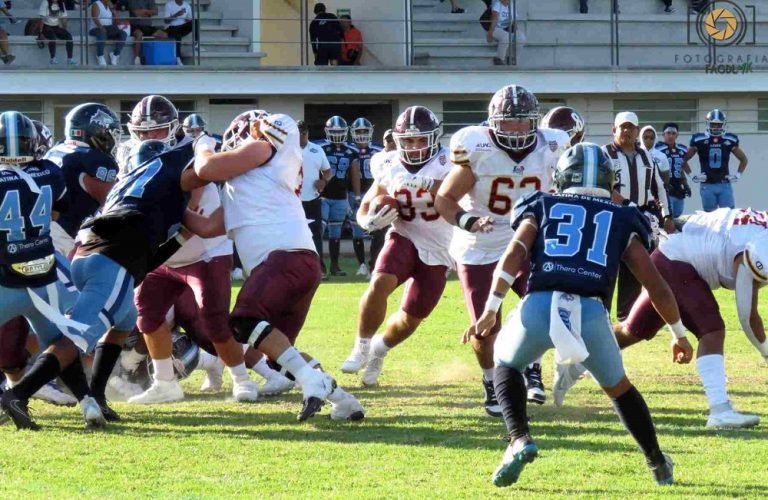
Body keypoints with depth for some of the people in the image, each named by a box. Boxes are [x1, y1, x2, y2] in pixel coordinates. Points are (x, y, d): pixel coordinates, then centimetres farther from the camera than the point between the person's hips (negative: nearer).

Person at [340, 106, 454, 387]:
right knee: (379, 283, -29)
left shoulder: (446, 163, -12)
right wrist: (370, 221, -17)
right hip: (404, 238, 1)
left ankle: (378, 350, 36)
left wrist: (425, 184, -46)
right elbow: (364, 209, 7)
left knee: (409, 320, 4)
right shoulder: (390, 167, -2)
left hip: (437, 252, -1)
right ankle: (362, 347, -10)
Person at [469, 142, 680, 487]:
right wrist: (680, 335, 34)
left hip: (538, 306, -1)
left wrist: (490, 311, 5)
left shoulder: (543, 208, 24)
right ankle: (657, 463, 31)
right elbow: (657, 287, 22)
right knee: (617, 385, 29)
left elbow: (513, 257, 7)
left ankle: (520, 441, 9)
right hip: (591, 313, 1)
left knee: (507, 363, 30)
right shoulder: (621, 221, 25)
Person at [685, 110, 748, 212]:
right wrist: (692, 176, 1)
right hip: (707, 185, -1)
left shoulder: (730, 140, 4)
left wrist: (738, 174, 6)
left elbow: (744, 159, 18)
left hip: (725, 184, 1)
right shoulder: (699, 140, -1)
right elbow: (685, 159, 8)